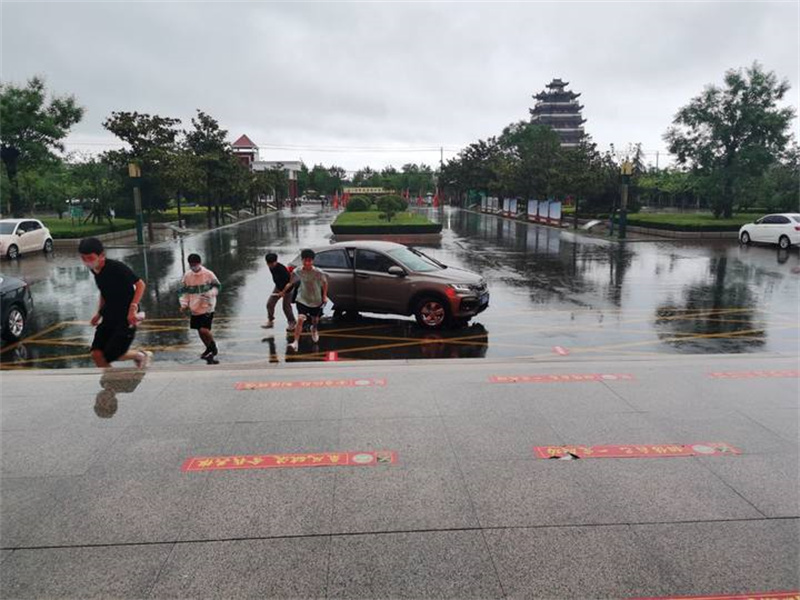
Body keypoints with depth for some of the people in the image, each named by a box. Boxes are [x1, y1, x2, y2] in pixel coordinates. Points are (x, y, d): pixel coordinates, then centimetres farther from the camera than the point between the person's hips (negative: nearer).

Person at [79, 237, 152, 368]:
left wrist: (133, 308, -25)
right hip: (109, 317, 7)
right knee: (96, 354, -5)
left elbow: (140, 284, -16)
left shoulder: (116, 267, -19)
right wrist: (99, 313, 12)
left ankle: (140, 355, 18)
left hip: (126, 317, -7)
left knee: (110, 356, -9)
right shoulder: (95, 270, 4)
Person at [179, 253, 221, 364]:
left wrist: (209, 294, -22)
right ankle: (210, 349, 34)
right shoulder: (187, 277, 4)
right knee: (200, 331, 13)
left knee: (204, 329, -16)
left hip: (207, 307, -5)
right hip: (194, 309, 5)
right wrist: (184, 304, -2)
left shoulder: (208, 274, -8)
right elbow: (184, 292, 11)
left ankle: (213, 348, 9)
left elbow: (216, 287, -3)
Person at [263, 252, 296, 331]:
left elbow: (288, 281, -27)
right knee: (270, 303, 3)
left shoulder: (281, 269, -30)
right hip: (278, 287, 8)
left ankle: (292, 322, 14)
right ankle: (270, 321, 18)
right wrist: (278, 288, 10)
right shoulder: (271, 268, -5)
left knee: (286, 306, -5)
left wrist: (284, 291, -26)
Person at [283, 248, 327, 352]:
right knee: (300, 319, -19)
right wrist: (283, 292, 1)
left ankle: (314, 330, 58)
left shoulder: (318, 272, -19)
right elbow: (290, 283, 2)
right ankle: (296, 342, -18)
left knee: (315, 319, 20)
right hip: (303, 300, -1)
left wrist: (325, 296, -5)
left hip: (316, 301, 1)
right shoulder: (297, 272, -14)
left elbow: (325, 283, -3)